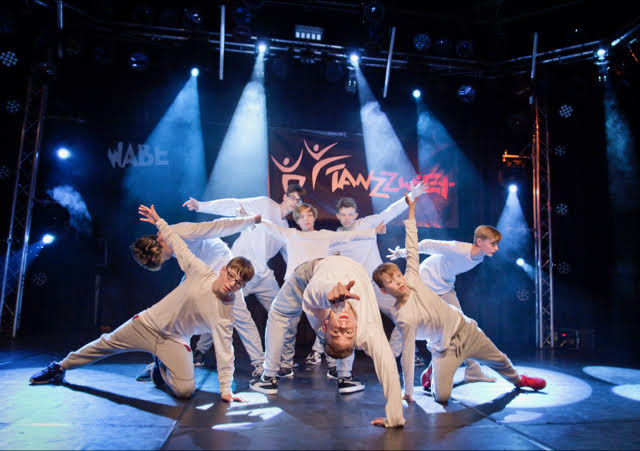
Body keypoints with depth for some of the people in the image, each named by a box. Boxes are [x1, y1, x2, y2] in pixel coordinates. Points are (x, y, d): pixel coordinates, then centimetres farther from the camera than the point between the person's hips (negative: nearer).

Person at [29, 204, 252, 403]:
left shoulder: (225, 315, -20)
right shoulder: (201, 272, -17)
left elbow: (225, 351, -18)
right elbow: (178, 246, -4)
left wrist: (225, 390, -22)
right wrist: (159, 222, 0)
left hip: (174, 342, -1)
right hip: (148, 323, 2)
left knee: (186, 390, -20)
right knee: (105, 345, 13)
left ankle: (161, 370, 14)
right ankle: (60, 367, 42)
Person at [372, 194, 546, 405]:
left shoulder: (412, 280, -17)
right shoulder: (404, 318, -27)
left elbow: (412, 249, -13)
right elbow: (407, 355, -22)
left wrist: (411, 210, -15)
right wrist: (408, 392, -18)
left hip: (465, 328, 4)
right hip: (445, 348, -4)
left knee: (498, 360, 21)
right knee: (441, 397, -12)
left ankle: (518, 379, 55)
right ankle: (431, 374, 23)